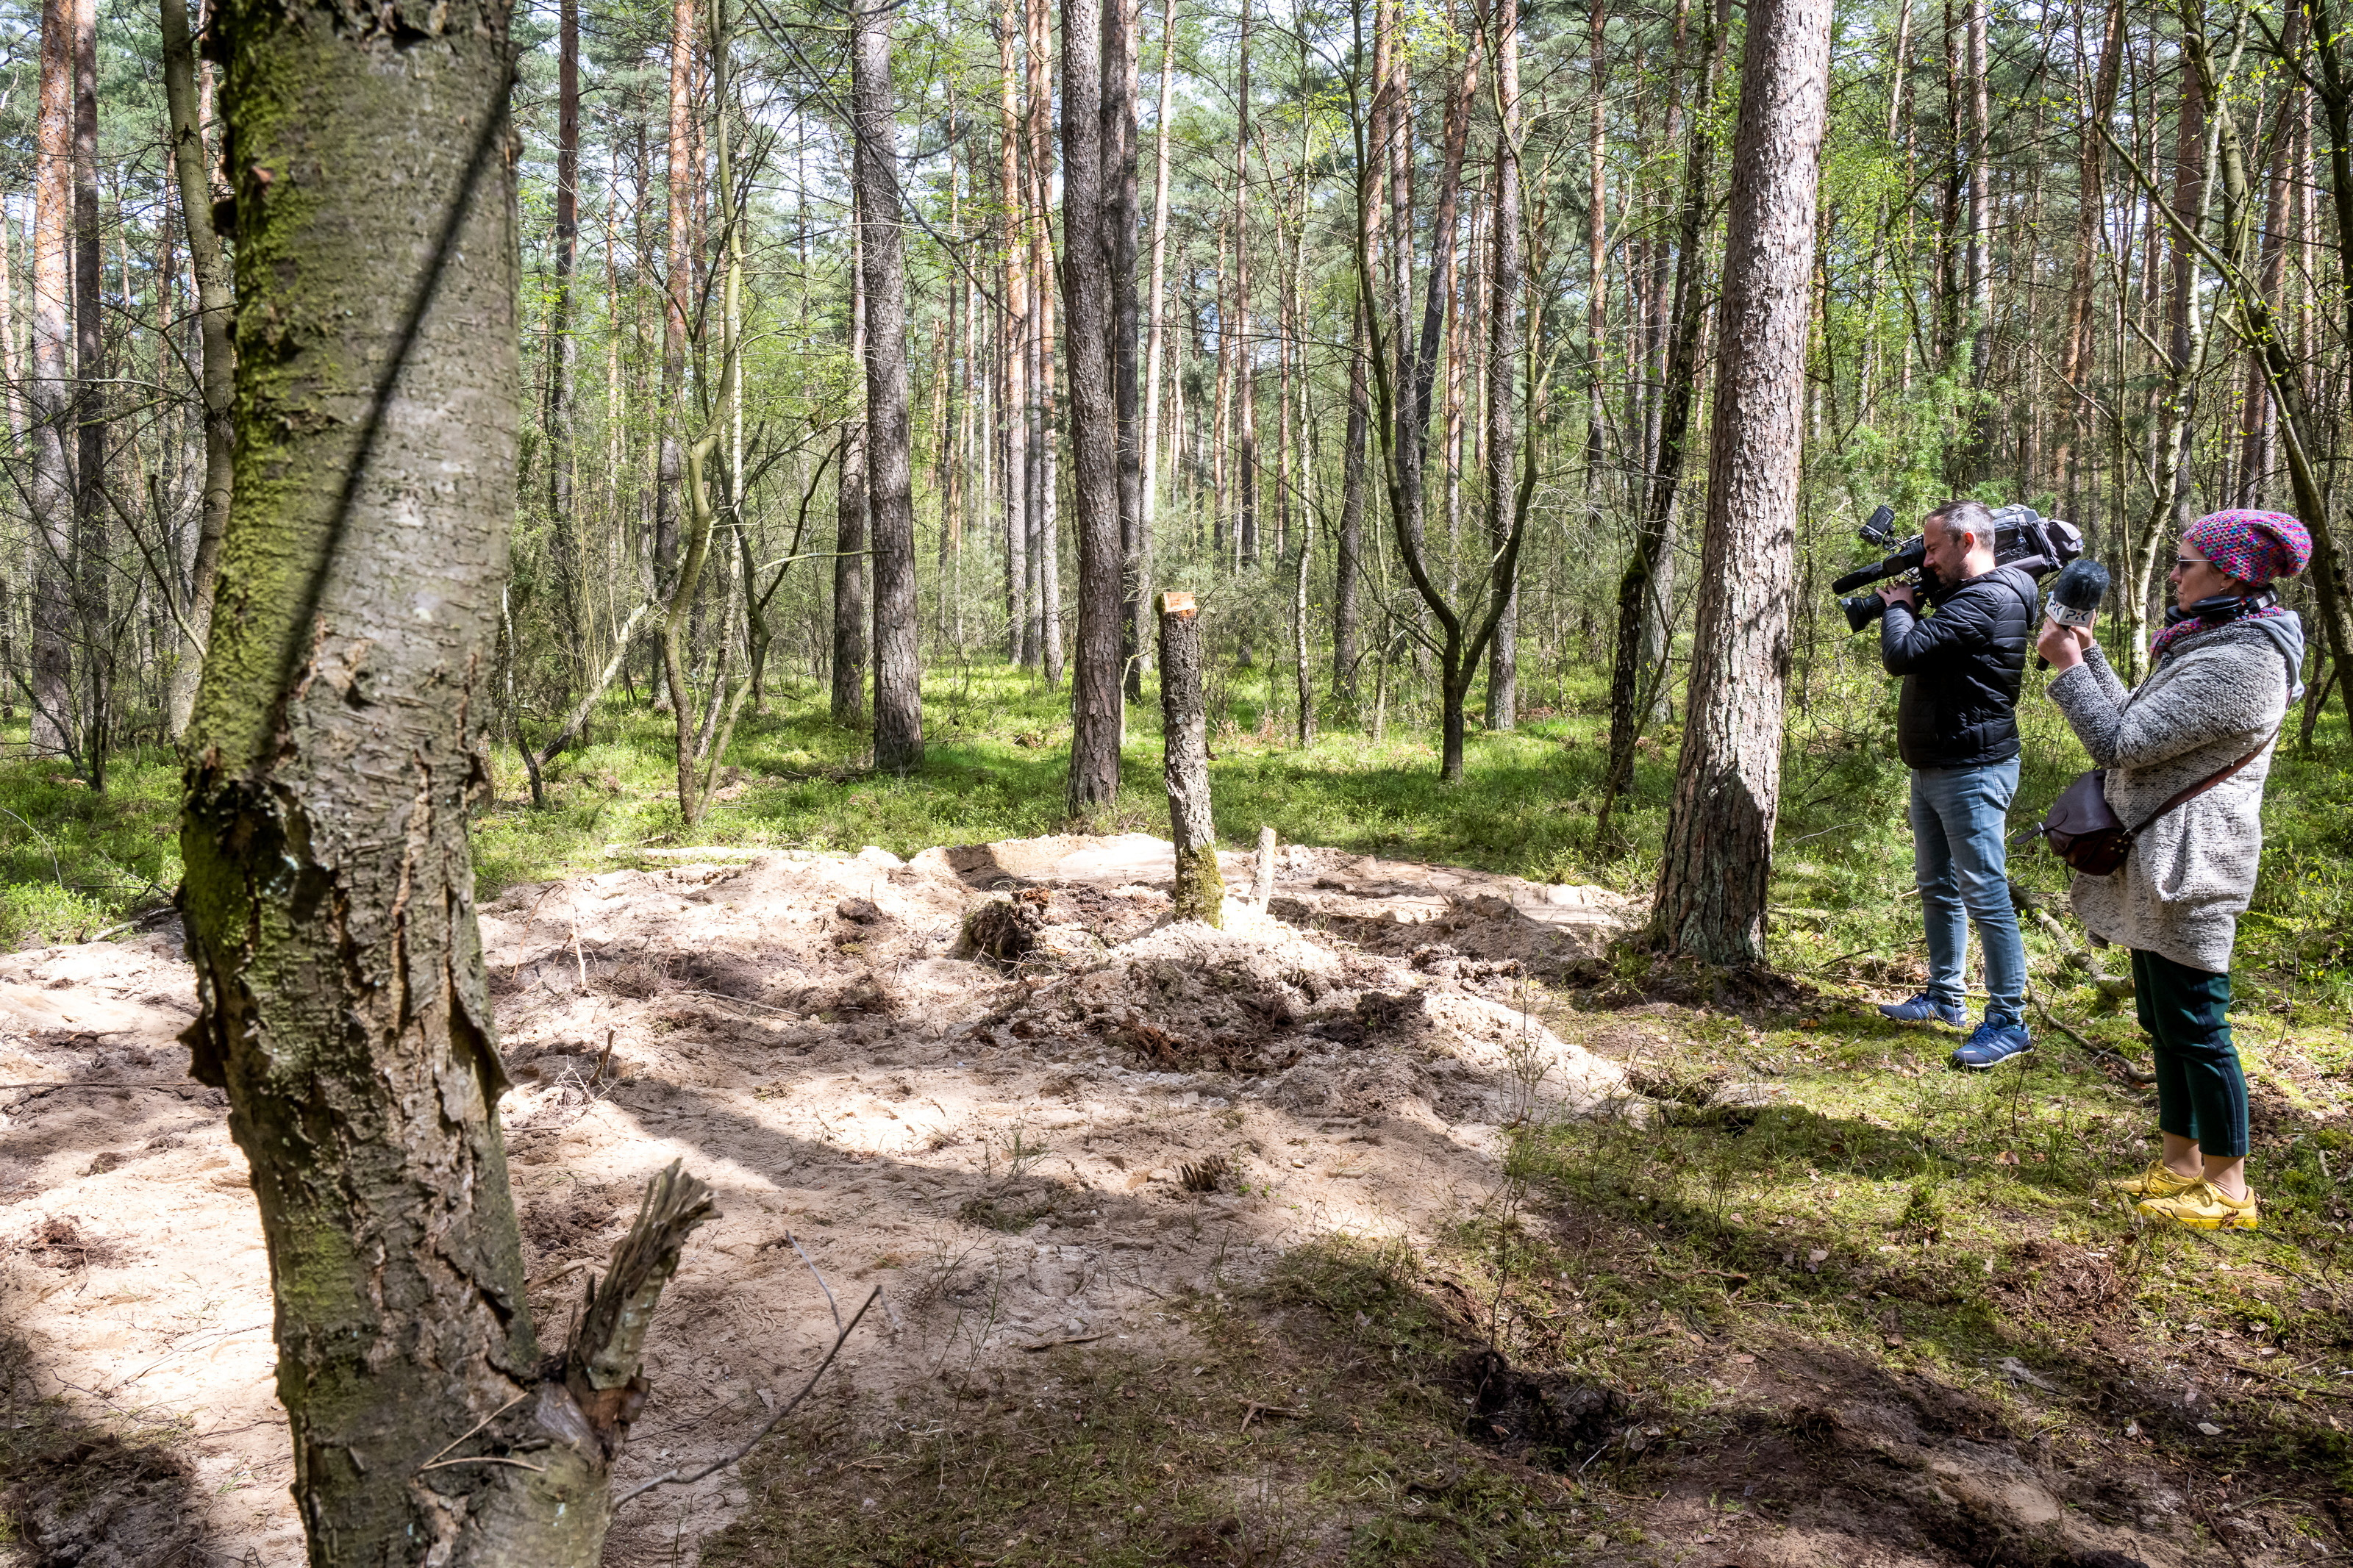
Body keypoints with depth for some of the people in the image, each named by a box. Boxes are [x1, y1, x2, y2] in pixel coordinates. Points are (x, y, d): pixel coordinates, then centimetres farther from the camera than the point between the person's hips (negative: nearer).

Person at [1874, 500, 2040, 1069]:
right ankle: (1946, 997, 30)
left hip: (1971, 772, -11)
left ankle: (2008, 1022, 0)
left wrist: (1898, 606, -7)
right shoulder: (1966, 595, 12)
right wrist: (1910, 601, 7)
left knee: (1985, 896, -6)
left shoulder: (1985, 602, -21)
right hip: (1933, 769, 11)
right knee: (1937, 888, 18)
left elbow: (1902, 654, -26)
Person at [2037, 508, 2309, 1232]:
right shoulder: (2213, 644, 13)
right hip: (2158, 870, 11)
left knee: (2194, 1026, -2)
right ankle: (2181, 1164, 28)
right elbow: (2138, 724, 19)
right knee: (2165, 1022, 17)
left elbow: (2119, 742, -22)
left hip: (2190, 871, -11)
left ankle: (2228, 1187, 10)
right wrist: (2089, 653, 14)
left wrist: (2068, 665, -12)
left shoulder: (2237, 664, -21)